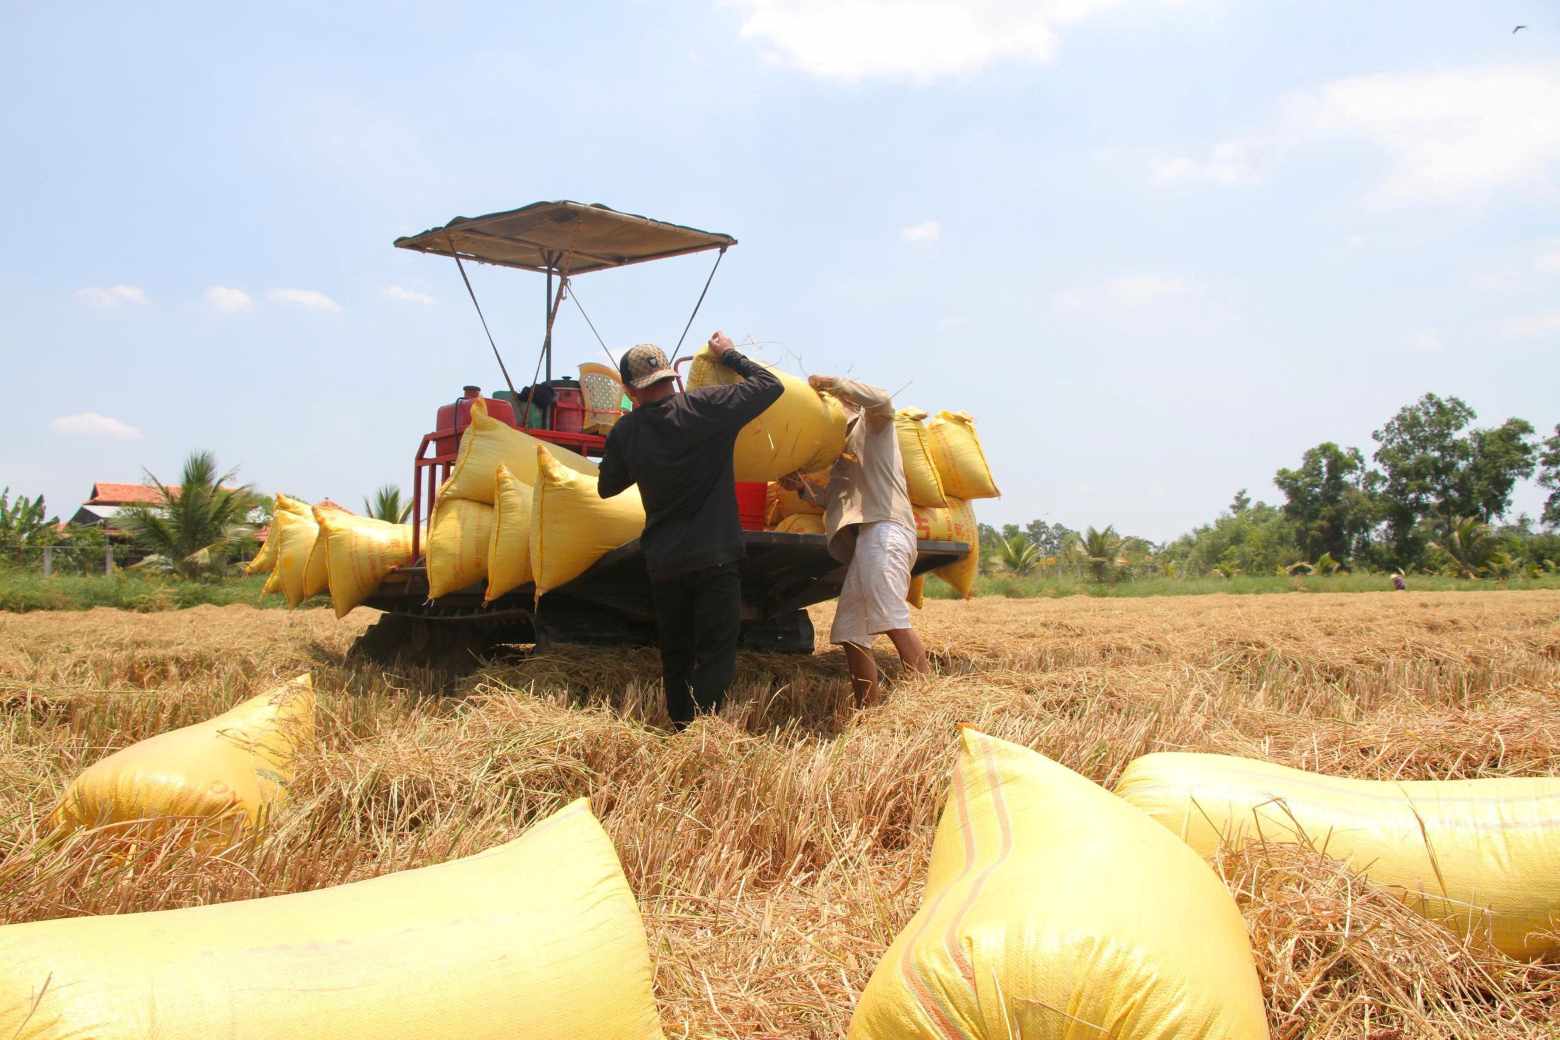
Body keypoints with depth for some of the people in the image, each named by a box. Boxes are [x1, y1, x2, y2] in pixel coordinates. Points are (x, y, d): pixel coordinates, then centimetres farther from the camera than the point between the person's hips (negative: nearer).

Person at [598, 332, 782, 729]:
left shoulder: (626, 432, -1)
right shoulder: (706, 406, -12)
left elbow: (607, 487, 15)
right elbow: (770, 385, -3)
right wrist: (729, 355, 11)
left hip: (662, 563, 4)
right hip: (714, 558, -4)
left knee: (675, 656, 17)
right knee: (715, 656, -1)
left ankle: (681, 732, 22)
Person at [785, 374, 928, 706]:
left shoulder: (871, 423, 11)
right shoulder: (843, 457, 33)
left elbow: (881, 400, -12)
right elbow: (835, 503, 29)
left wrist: (831, 382, -3)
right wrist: (805, 488, 13)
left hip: (884, 528, -9)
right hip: (863, 539, 9)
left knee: (893, 621, -21)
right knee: (850, 634, 3)